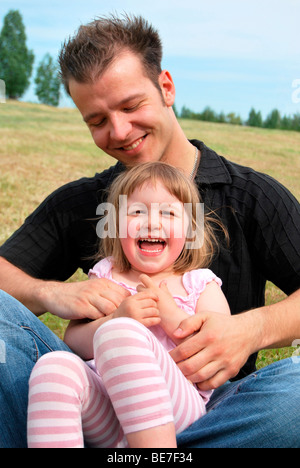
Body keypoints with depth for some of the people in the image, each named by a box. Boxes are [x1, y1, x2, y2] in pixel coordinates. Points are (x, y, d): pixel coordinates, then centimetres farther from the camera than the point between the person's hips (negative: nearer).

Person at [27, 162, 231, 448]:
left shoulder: (200, 284, 14)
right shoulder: (106, 275, 20)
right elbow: (73, 342, 10)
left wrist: (169, 314, -7)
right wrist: (118, 317, -9)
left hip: (176, 407, -2)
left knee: (119, 332, -31)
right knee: (54, 365, -30)